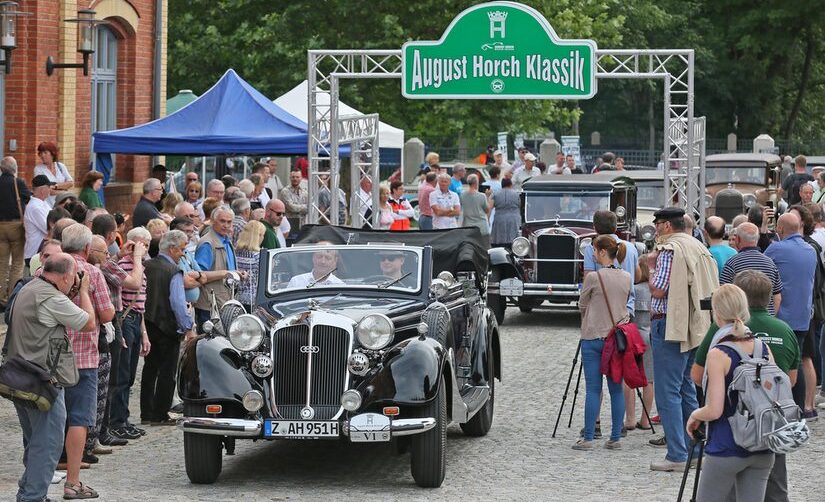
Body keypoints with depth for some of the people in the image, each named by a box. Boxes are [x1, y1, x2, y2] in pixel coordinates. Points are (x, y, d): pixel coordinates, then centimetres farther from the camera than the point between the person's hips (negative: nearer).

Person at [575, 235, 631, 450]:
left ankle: (588, 438, -1)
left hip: (593, 337, -4)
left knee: (593, 389, -2)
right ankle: (615, 438, 7)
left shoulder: (593, 277, -10)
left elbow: (582, 305, 4)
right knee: (616, 388, 6)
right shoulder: (627, 278, 4)